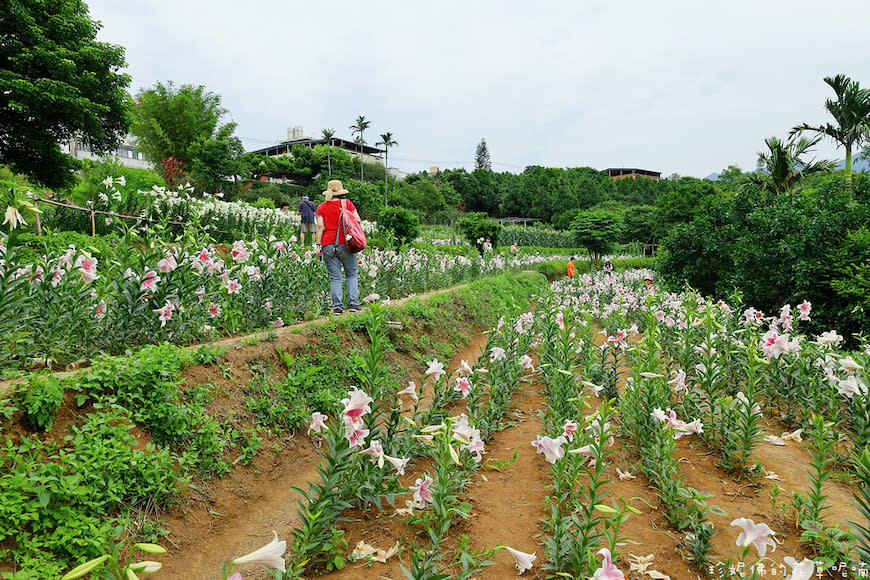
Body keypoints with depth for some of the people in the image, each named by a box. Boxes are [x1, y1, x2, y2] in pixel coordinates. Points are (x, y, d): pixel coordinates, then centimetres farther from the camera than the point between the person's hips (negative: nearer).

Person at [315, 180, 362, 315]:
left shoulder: (321, 207, 7)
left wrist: (318, 245, -3)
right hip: (345, 243, -1)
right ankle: (353, 303, 0)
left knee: (335, 278, 3)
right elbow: (357, 220, 0)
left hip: (328, 245, 1)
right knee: (352, 275, 10)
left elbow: (320, 226, -3)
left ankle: (337, 307, -2)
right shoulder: (347, 203, 5)